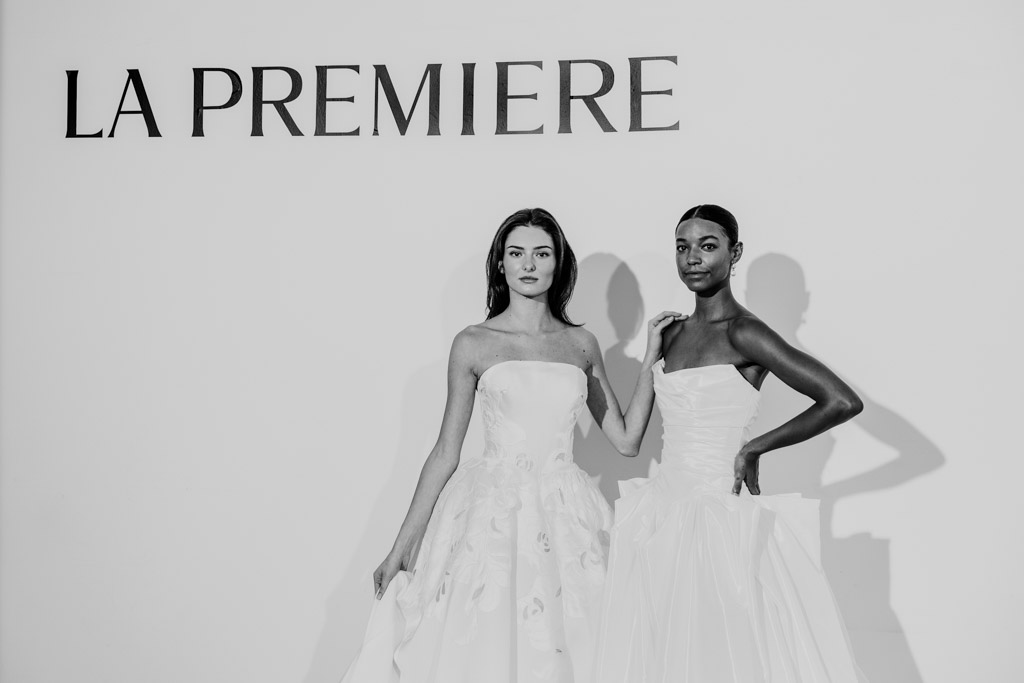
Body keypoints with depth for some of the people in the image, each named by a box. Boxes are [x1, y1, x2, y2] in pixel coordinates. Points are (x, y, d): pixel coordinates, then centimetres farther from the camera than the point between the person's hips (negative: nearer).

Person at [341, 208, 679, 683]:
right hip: (493, 513, -2)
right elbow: (445, 453, 3)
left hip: (566, 517, 2)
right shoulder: (473, 344, 1)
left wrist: (652, 360, 5)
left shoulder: (582, 344, 9)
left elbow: (625, 438, 11)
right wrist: (402, 546, 2)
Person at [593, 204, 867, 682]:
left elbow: (843, 402, -20)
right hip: (663, 514, 7)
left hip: (717, 520, -7)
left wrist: (753, 449, -12)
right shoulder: (672, 334, 8)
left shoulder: (742, 333, -12)